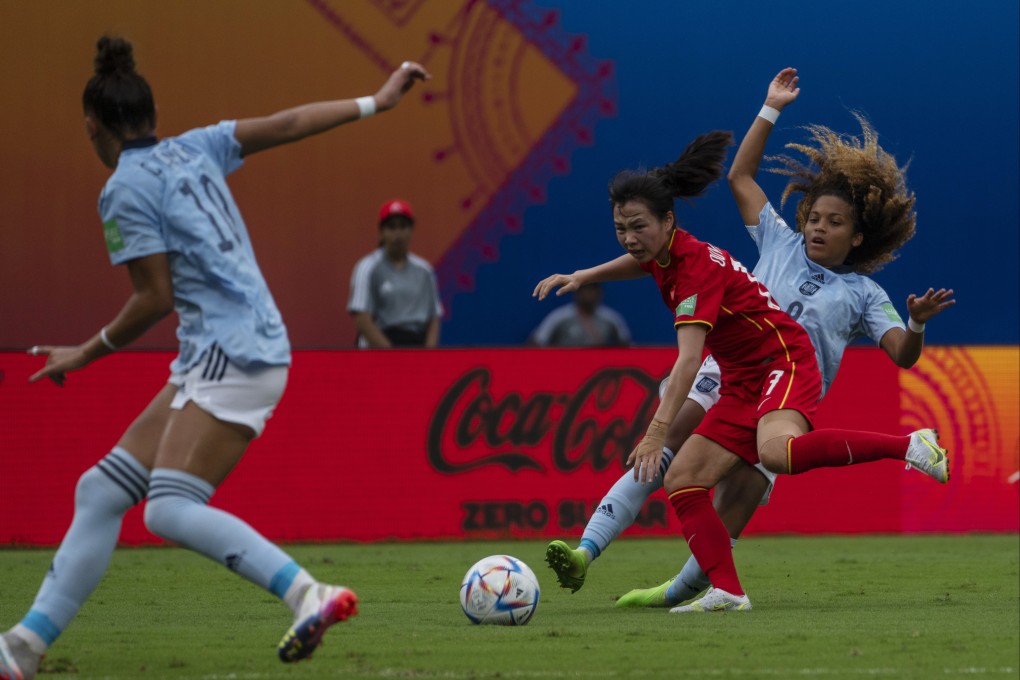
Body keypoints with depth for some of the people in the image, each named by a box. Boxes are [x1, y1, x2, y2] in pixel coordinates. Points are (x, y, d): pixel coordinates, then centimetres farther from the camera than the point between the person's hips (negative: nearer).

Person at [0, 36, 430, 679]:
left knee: (170, 511, -22)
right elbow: (291, 123, 13)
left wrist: (87, 353, 4)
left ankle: (309, 595, -27)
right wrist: (376, 102, 21)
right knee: (100, 491, 7)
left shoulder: (126, 189, -9)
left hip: (236, 359, -10)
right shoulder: (193, 149, 13)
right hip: (210, 361, 10)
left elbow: (155, 299, -9)